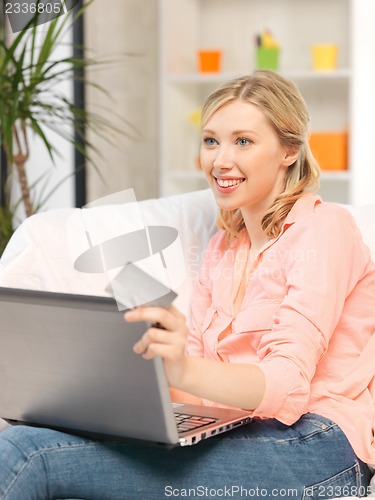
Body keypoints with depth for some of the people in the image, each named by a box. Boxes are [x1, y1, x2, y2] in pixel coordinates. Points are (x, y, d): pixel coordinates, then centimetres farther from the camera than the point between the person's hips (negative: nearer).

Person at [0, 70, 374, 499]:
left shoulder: (322, 228, -4)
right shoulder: (223, 246, 21)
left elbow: (288, 384, -17)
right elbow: (199, 362, 11)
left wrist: (184, 371, -36)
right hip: (235, 432, 7)